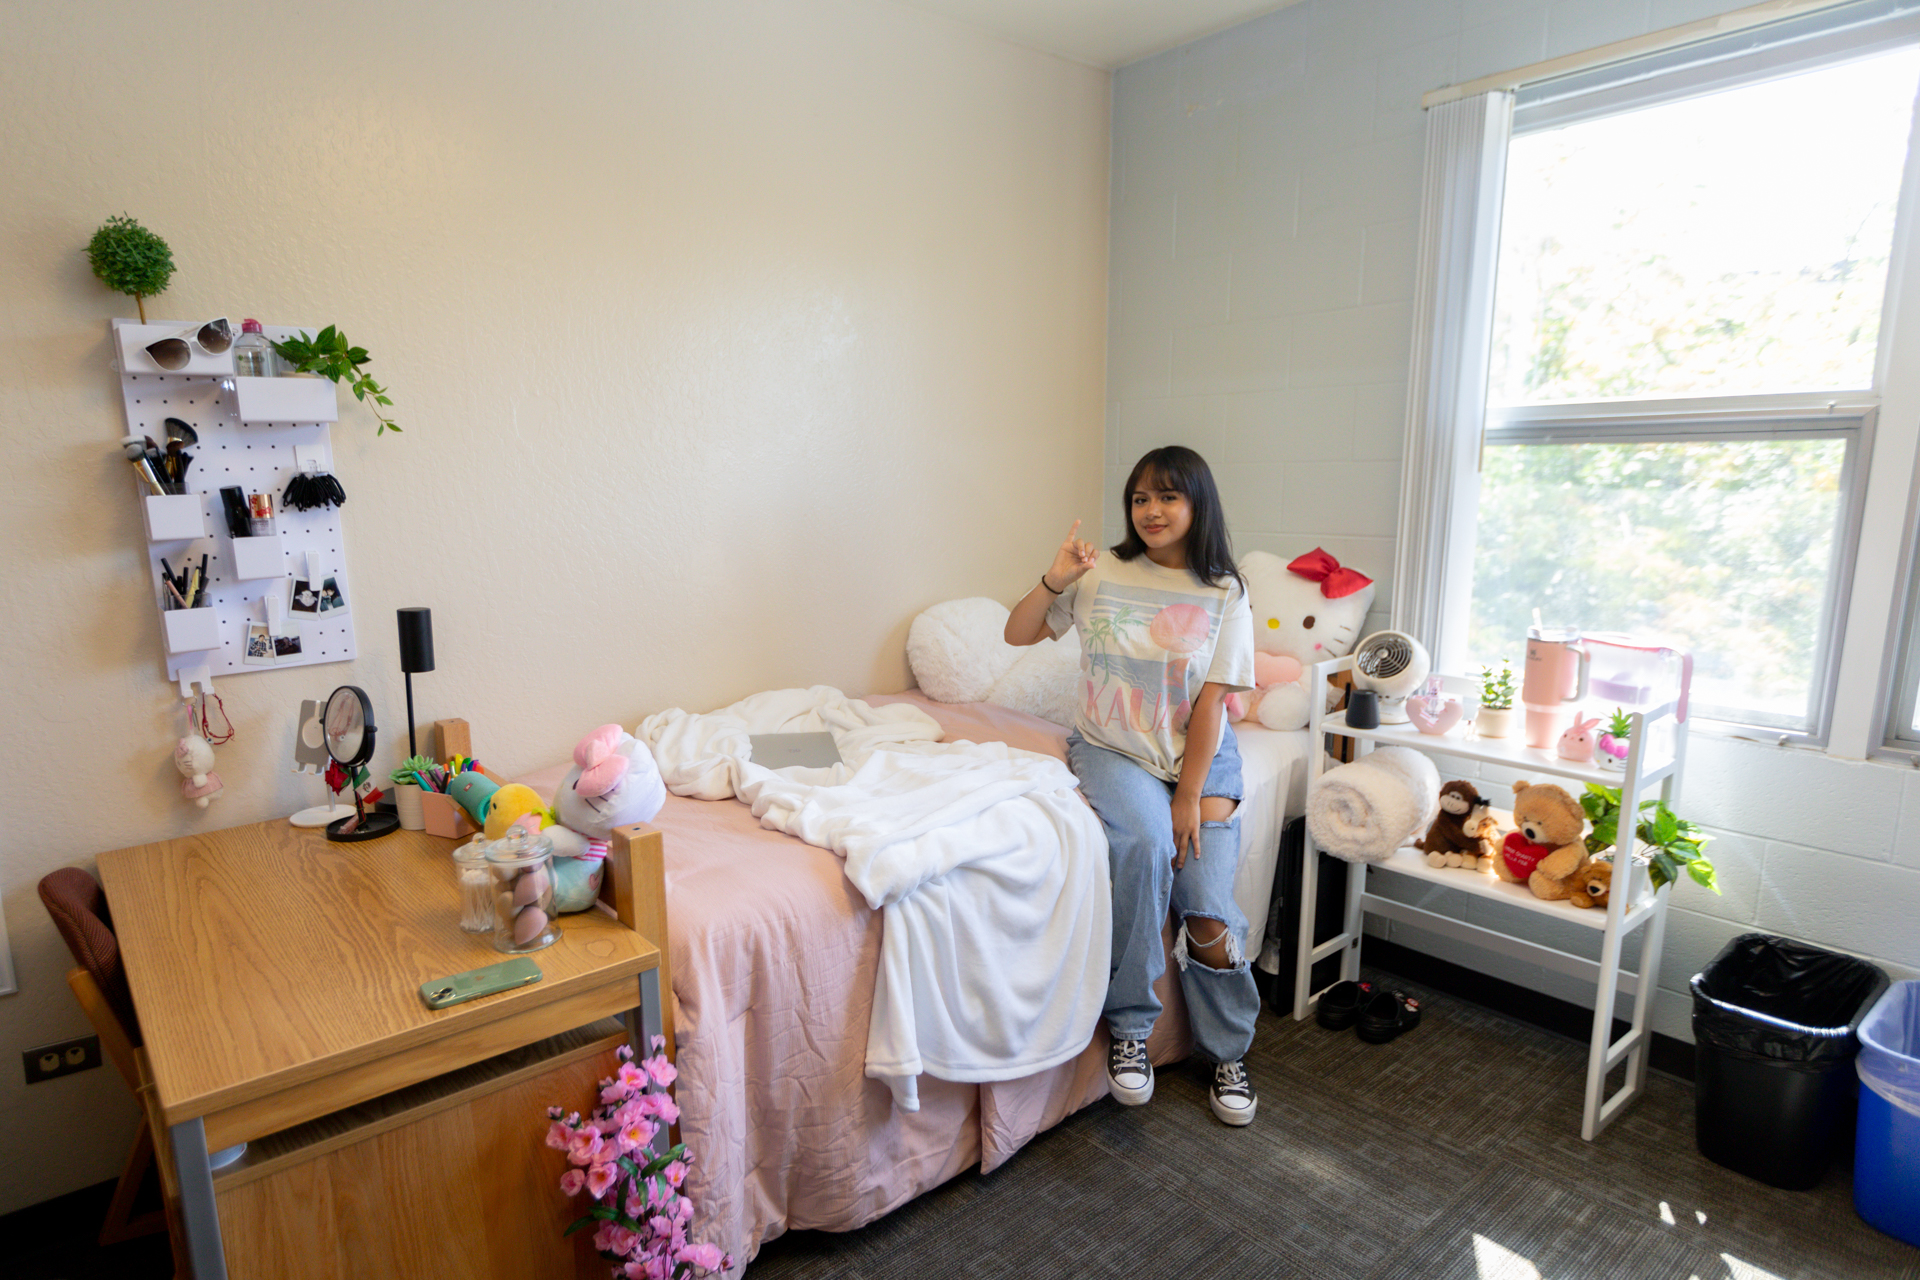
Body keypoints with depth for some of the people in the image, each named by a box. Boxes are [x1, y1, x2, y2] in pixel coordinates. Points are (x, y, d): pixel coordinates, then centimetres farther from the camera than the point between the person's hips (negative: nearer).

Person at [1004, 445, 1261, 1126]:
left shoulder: (1224, 593, -2)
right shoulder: (1103, 572, 0)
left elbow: (1210, 704, -7)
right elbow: (1018, 634, 4)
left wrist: (1190, 798, -12)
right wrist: (1054, 580, -13)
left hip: (1200, 757, 1)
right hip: (1111, 749, 0)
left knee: (1208, 916, -11)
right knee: (1144, 842, -33)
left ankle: (1227, 1053, 19)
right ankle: (1128, 1026, -14)